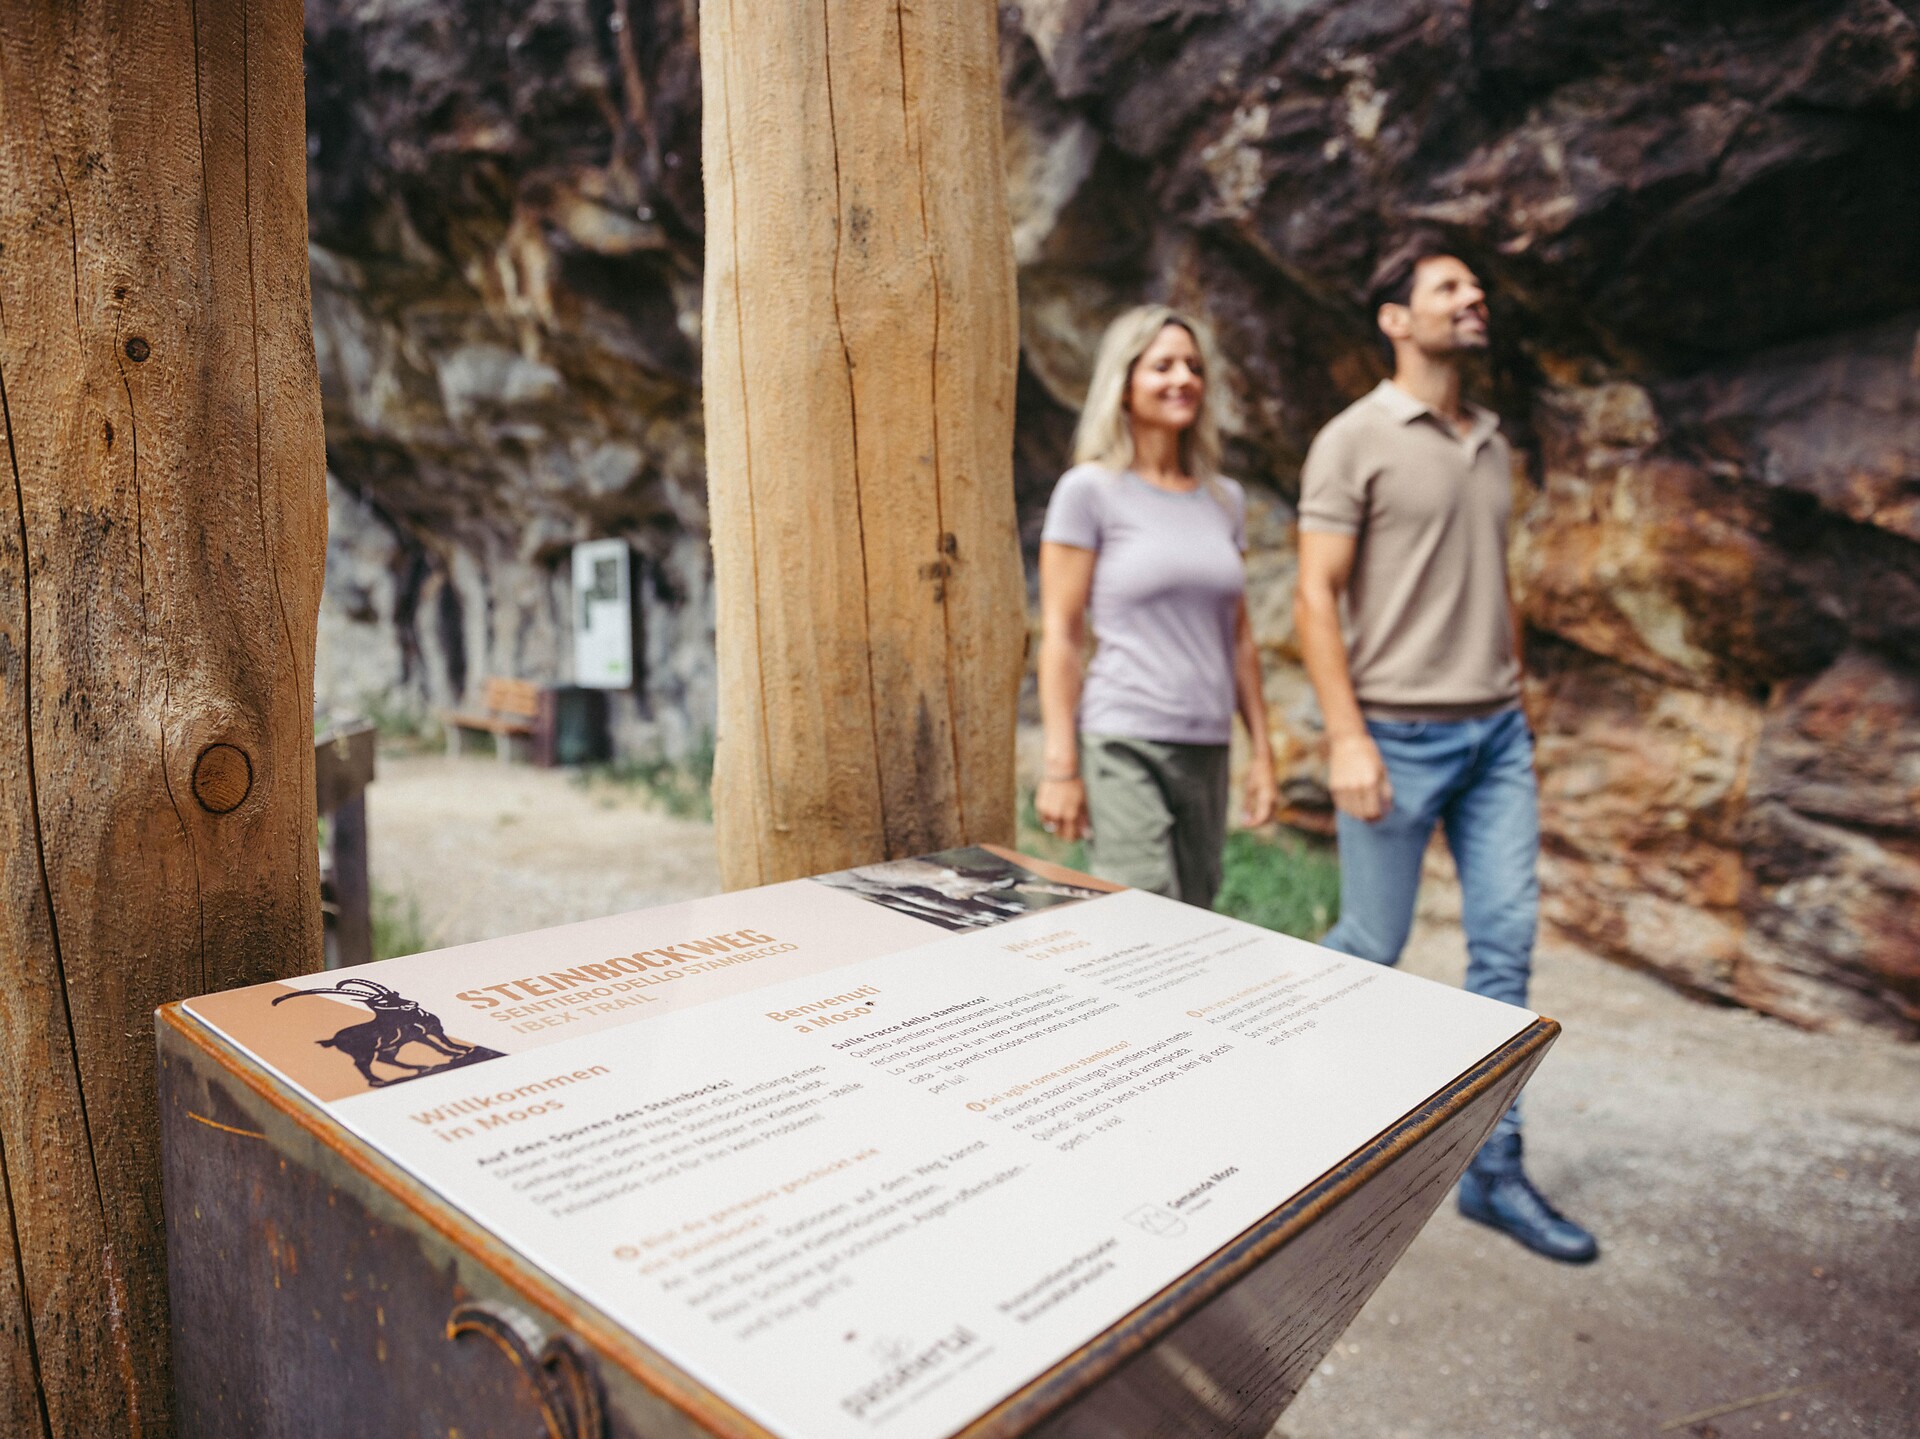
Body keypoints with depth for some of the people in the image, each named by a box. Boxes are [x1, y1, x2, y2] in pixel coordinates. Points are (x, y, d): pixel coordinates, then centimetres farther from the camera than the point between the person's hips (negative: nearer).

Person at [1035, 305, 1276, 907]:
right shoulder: (1090, 491, -3)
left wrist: (1261, 749, 13)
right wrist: (1061, 766, -11)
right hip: (1122, 745, -6)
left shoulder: (1225, 499, 13)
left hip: (1207, 747, 6)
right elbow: (1059, 635, -6)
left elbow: (1238, 634, 17)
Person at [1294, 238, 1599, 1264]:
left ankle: (1492, 1172, 14)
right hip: (1399, 735, -6)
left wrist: (1517, 705, 15)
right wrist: (1346, 738, -18)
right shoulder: (1354, 440, -6)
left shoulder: (1492, 445, 15)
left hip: (1496, 733, 7)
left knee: (1506, 944, 4)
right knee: (1373, 947, 2)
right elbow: (1315, 599, -12)